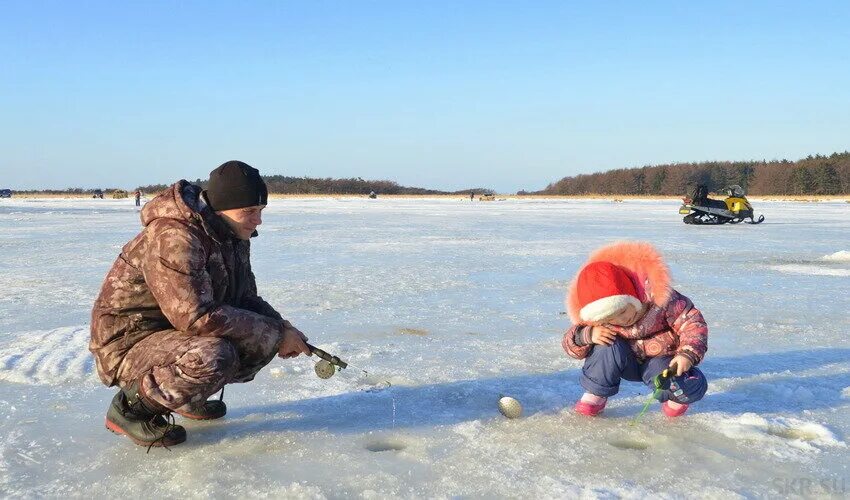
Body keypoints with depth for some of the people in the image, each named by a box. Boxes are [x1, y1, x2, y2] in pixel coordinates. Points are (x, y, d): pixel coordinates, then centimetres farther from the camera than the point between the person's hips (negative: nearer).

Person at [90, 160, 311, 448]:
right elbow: (198, 317, -34)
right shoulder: (174, 238, -27)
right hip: (129, 345, -9)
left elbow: (245, 299, 11)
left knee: (264, 339, -4)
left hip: (180, 334, 9)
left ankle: (189, 397, 13)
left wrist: (282, 328, -9)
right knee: (211, 357, -35)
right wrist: (275, 332, -26)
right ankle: (131, 406, -10)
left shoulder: (234, 237, 3)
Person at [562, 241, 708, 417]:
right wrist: (587, 335, -34)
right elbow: (571, 344, -11)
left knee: (694, 388, -29)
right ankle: (595, 394, -11)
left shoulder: (659, 299, -29)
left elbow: (693, 323, -22)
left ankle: (675, 397, 8)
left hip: (661, 359, -1)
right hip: (626, 363, 1)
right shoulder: (594, 318, -20)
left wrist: (687, 355, -37)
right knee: (608, 347, -33)